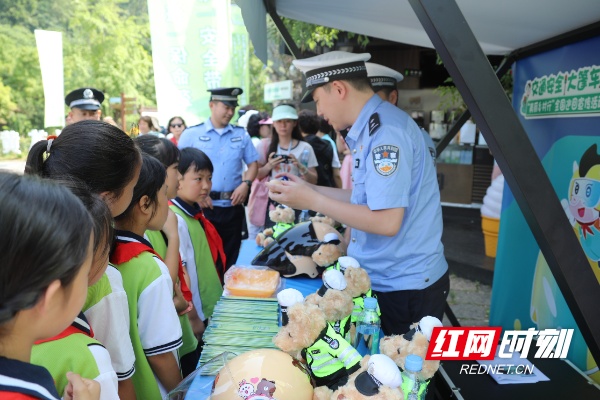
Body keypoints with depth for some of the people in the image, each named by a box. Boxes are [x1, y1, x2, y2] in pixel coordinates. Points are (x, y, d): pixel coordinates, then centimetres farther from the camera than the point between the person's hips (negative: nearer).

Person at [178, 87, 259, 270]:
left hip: (233, 207, 3)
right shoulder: (191, 134, 1)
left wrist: (245, 184, -6)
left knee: (230, 259, 14)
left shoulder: (241, 134, 9)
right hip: (203, 206, -2)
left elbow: (253, 164, 12)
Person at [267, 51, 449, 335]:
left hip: (406, 288, -9)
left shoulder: (385, 130, -22)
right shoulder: (371, 127, 8)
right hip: (385, 279, 9)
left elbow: (387, 221, -26)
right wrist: (310, 189, 9)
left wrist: (313, 201, -18)